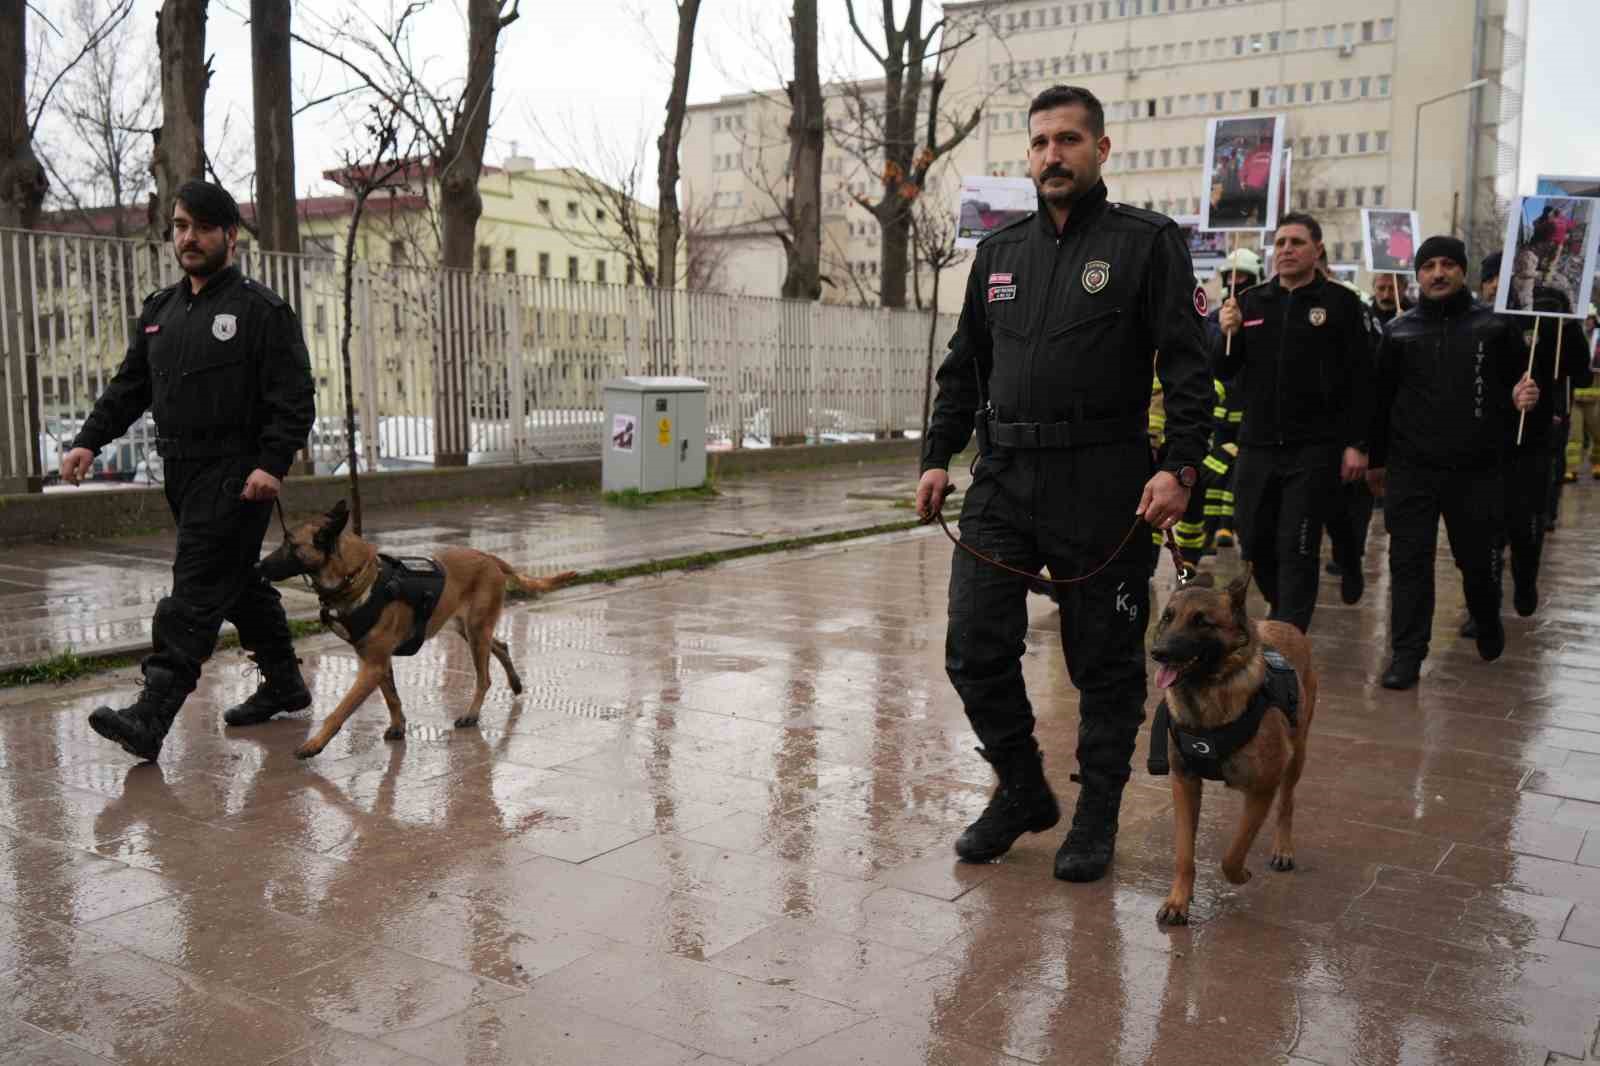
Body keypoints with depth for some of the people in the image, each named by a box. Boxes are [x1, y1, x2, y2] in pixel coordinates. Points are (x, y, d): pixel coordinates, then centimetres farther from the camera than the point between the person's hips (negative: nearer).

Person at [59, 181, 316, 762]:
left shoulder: (261, 309, -6)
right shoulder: (159, 309, 17)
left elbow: (293, 398, -11)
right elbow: (129, 386, 19)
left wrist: (273, 463, -22)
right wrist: (89, 441, 7)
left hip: (235, 477, -8)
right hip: (181, 474, 8)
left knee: (197, 593, -11)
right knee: (239, 583, 16)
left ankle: (151, 717, -14)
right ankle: (283, 684, 29)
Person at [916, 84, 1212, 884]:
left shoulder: (1148, 243, 0)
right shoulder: (999, 252, 15)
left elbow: (1187, 366, -7)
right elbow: (963, 367, 19)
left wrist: (1180, 466, -18)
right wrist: (938, 457, 10)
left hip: (1103, 487, -4)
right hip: (1002, 479, 5)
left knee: (1105, 661, 6)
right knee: (975, 648, 2)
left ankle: (1097, 817, 23)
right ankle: (1022, 791, 23)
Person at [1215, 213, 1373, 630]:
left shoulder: (1340, 303, -2)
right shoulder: (1251, 302, 9)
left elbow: (1360, 380, -5)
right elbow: (1224, 372, 11)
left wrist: (1357, 444, -9)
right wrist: (1227, 335, -9)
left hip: (1314, 450, -4)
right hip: (1257, 445, 5)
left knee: (1297, 549, -4)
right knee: (1255, 543, 11)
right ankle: (1288, 618, 33)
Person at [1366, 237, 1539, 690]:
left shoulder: (1494, 326, 2)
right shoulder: (1399, 331, 5)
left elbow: (1519, 382, 10)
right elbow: (1382, 399, 8)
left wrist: (1523, 397, -14)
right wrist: (1376, 459, 10)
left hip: (1476, 469, 0)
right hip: (1411, 469, 0)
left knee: (1477, 560, 12)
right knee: (1409, 562, 0)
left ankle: (1488, 625, 41)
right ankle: (1407, 654, 7)